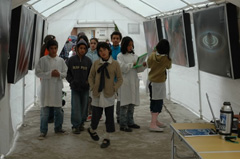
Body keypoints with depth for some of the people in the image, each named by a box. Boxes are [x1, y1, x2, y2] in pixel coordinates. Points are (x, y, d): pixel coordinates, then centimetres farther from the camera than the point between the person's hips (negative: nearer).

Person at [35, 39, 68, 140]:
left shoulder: (61, 60, 6)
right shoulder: (43, 60, -2)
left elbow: (65, 73, 7)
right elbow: (38, 73, -6)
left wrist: (59, 74, -14)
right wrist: (50, 74, -15)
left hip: (57, 88, 3)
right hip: (46, 88, -3)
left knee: (58, 110, 12)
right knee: (44, 111, 1)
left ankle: (58, 128, 29)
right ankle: (43, 131, 10)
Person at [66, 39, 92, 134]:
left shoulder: (88, 61, 3)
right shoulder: (71, 60, 0)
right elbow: (67, 73, 5)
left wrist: (87, 82, -6)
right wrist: (72, 81, -8)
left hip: (85, 88, 2)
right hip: (75, 88, -2)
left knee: (83, 107, 9)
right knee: (75, 107, -6)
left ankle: (81, 123, 23)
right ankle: (75, 125, 1)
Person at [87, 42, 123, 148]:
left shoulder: (115, 64, -2)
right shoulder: (96, 63, 3)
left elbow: (120, 79, 2)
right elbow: (91, 77, 11)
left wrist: (114, 89, -9)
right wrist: (93, 88, -1)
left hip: (109, 95, -1)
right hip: (97, 94, 1)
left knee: (109, 116, 3)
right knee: (96, 115, 5)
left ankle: (107, 138, 16)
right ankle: (92, 130, 36)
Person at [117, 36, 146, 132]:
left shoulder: (134, 56, 13)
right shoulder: (120, 56, -3)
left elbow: (138, 69, 12)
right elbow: (122, 68, -13)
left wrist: (143, 65, -7)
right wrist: (132, 64, -13)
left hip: (134, 82, 6)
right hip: (125, 82, -6)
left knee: (132, 103, 12)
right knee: (124, 104, -5)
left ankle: (130, 122, 22)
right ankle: (123, 125, -1)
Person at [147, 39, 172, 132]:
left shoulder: (152, 56, -6)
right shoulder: (167, 59, -17)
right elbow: (169, 67, 3)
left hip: (151, 81, 6)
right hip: (160, 82, -6)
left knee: (153, 102, 17)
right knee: (158, 103, -3)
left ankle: (155, 121, 30)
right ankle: (153, 124, -9)